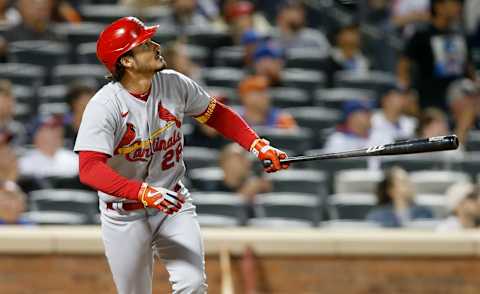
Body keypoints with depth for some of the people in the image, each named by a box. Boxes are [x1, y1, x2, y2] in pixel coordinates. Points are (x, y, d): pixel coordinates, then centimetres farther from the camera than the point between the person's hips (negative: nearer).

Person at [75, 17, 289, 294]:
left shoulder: (175, 84, -6)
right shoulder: (103, 106, -22)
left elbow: (216, 114, 10)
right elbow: (89, 169, -32)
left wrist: (258, 145, -3)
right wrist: (144, 193, -44)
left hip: (174, 204, 3)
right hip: (125, 216, -3)